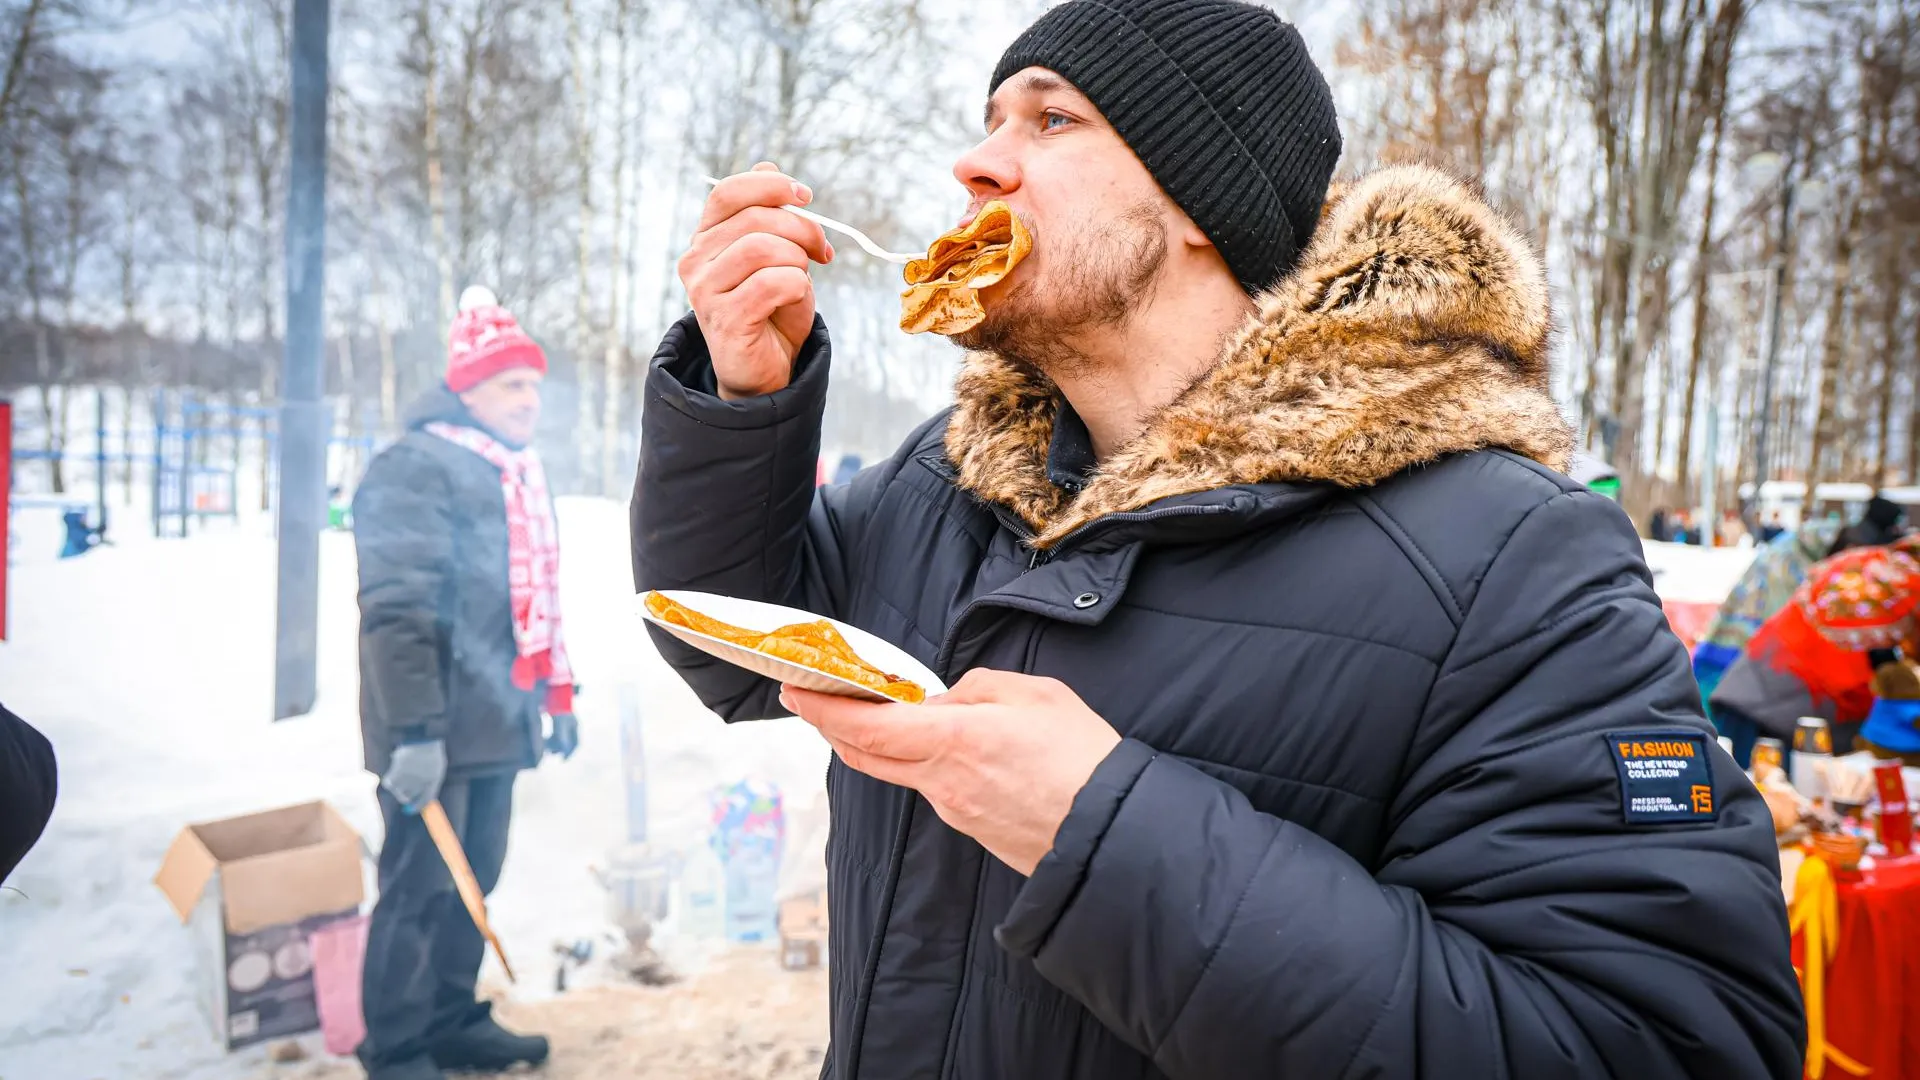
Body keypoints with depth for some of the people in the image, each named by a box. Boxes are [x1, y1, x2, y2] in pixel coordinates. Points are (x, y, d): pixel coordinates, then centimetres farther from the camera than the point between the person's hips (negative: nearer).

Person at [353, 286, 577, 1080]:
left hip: (497, 724, 9)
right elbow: (397, 614, -19)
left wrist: (556, 694, 22)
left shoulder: (518, 476, 18)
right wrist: (415, 730, -24)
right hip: (436, 732, -8)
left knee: (472, 884, 16)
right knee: (418, 889, 0)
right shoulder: (415, 471, -12)